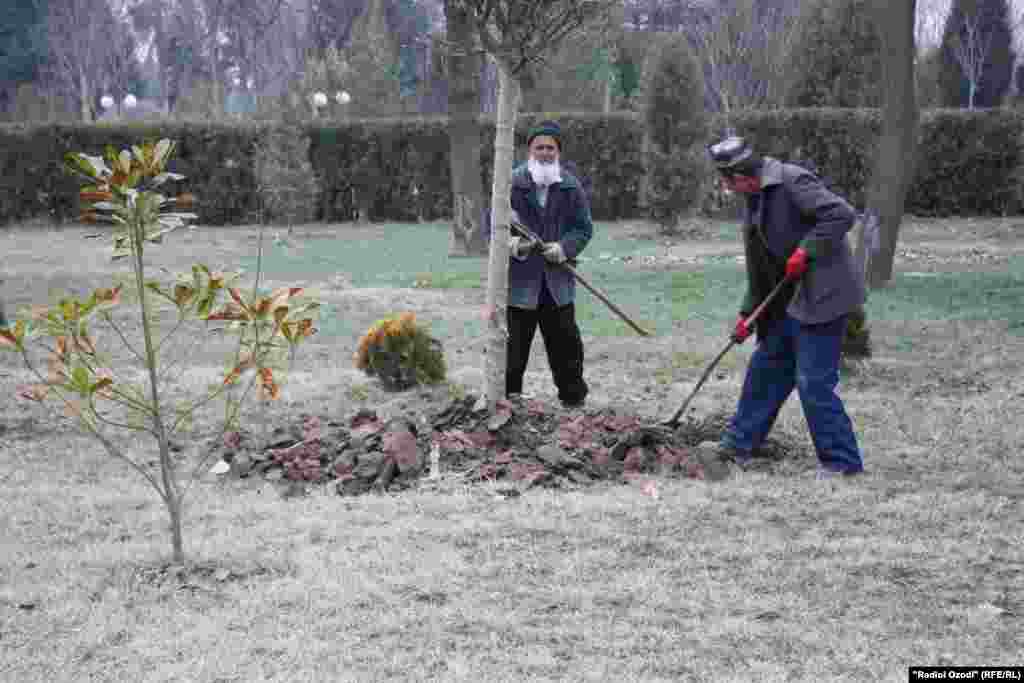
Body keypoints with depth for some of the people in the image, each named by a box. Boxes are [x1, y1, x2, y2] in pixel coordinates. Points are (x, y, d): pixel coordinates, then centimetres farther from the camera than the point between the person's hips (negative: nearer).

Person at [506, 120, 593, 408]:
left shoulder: (571, 186, 5)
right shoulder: (511, 182, -3)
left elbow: (584, 227, 8)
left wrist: (565, 247, -11)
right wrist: (510, 242, -19)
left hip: (558, 282, 3)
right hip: (519, 280, -3)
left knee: (566, 342, 12)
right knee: (513, 344, 0)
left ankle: (574, 398, 27)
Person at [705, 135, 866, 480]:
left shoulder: (792, 181, -16)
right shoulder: (756, 200, 13)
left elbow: (842, 214, -23)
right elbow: (759, 267, 19)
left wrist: (806, 251, -23)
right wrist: (748, 314, 17)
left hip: (821, 296, -10)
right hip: (790, 301, 10)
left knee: (814, 382, -8)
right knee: (766, 368, 17)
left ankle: (842, 462, 4)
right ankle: (738, 446, 29)